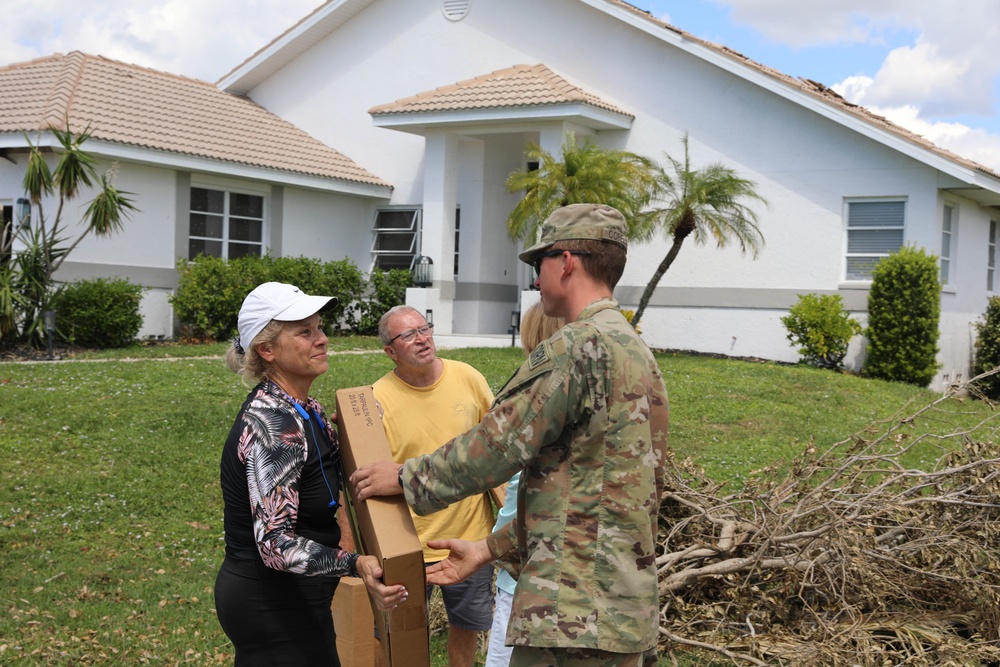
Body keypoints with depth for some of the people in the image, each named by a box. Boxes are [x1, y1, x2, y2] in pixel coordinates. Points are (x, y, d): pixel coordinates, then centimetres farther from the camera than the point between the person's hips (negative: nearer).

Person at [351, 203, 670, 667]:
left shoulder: (576, 347, -14)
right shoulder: (638, 353, 17)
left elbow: (497, 446, -12)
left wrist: (406, 477, 4)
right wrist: (489, 550, 19)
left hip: (575, 612, -9)